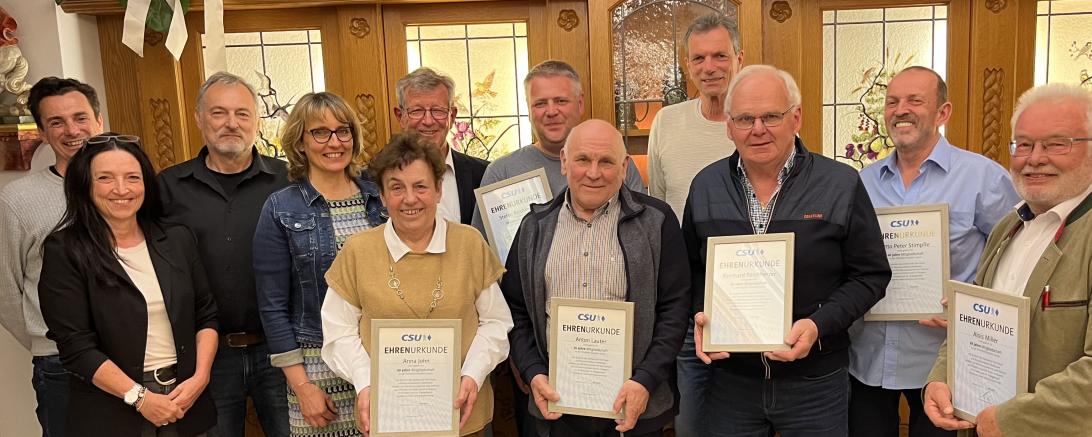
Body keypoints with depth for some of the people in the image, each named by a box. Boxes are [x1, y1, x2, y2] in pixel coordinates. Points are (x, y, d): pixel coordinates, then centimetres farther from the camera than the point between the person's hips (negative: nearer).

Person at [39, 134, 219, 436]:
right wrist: (139, 397, -16)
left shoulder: (177, 239, 2)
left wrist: (200, 377, -8)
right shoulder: (65, 251, -9)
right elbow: (76, 346, -13)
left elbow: (206, 316, 5)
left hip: (186, 402, 4)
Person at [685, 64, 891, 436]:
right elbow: (693, 268, 11)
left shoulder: (842, 185, -7)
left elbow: (870, 275, -4)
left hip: (815, 382, -2)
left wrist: (819, 325, -17)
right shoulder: (705, 186, 2)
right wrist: (701, 313, -7)